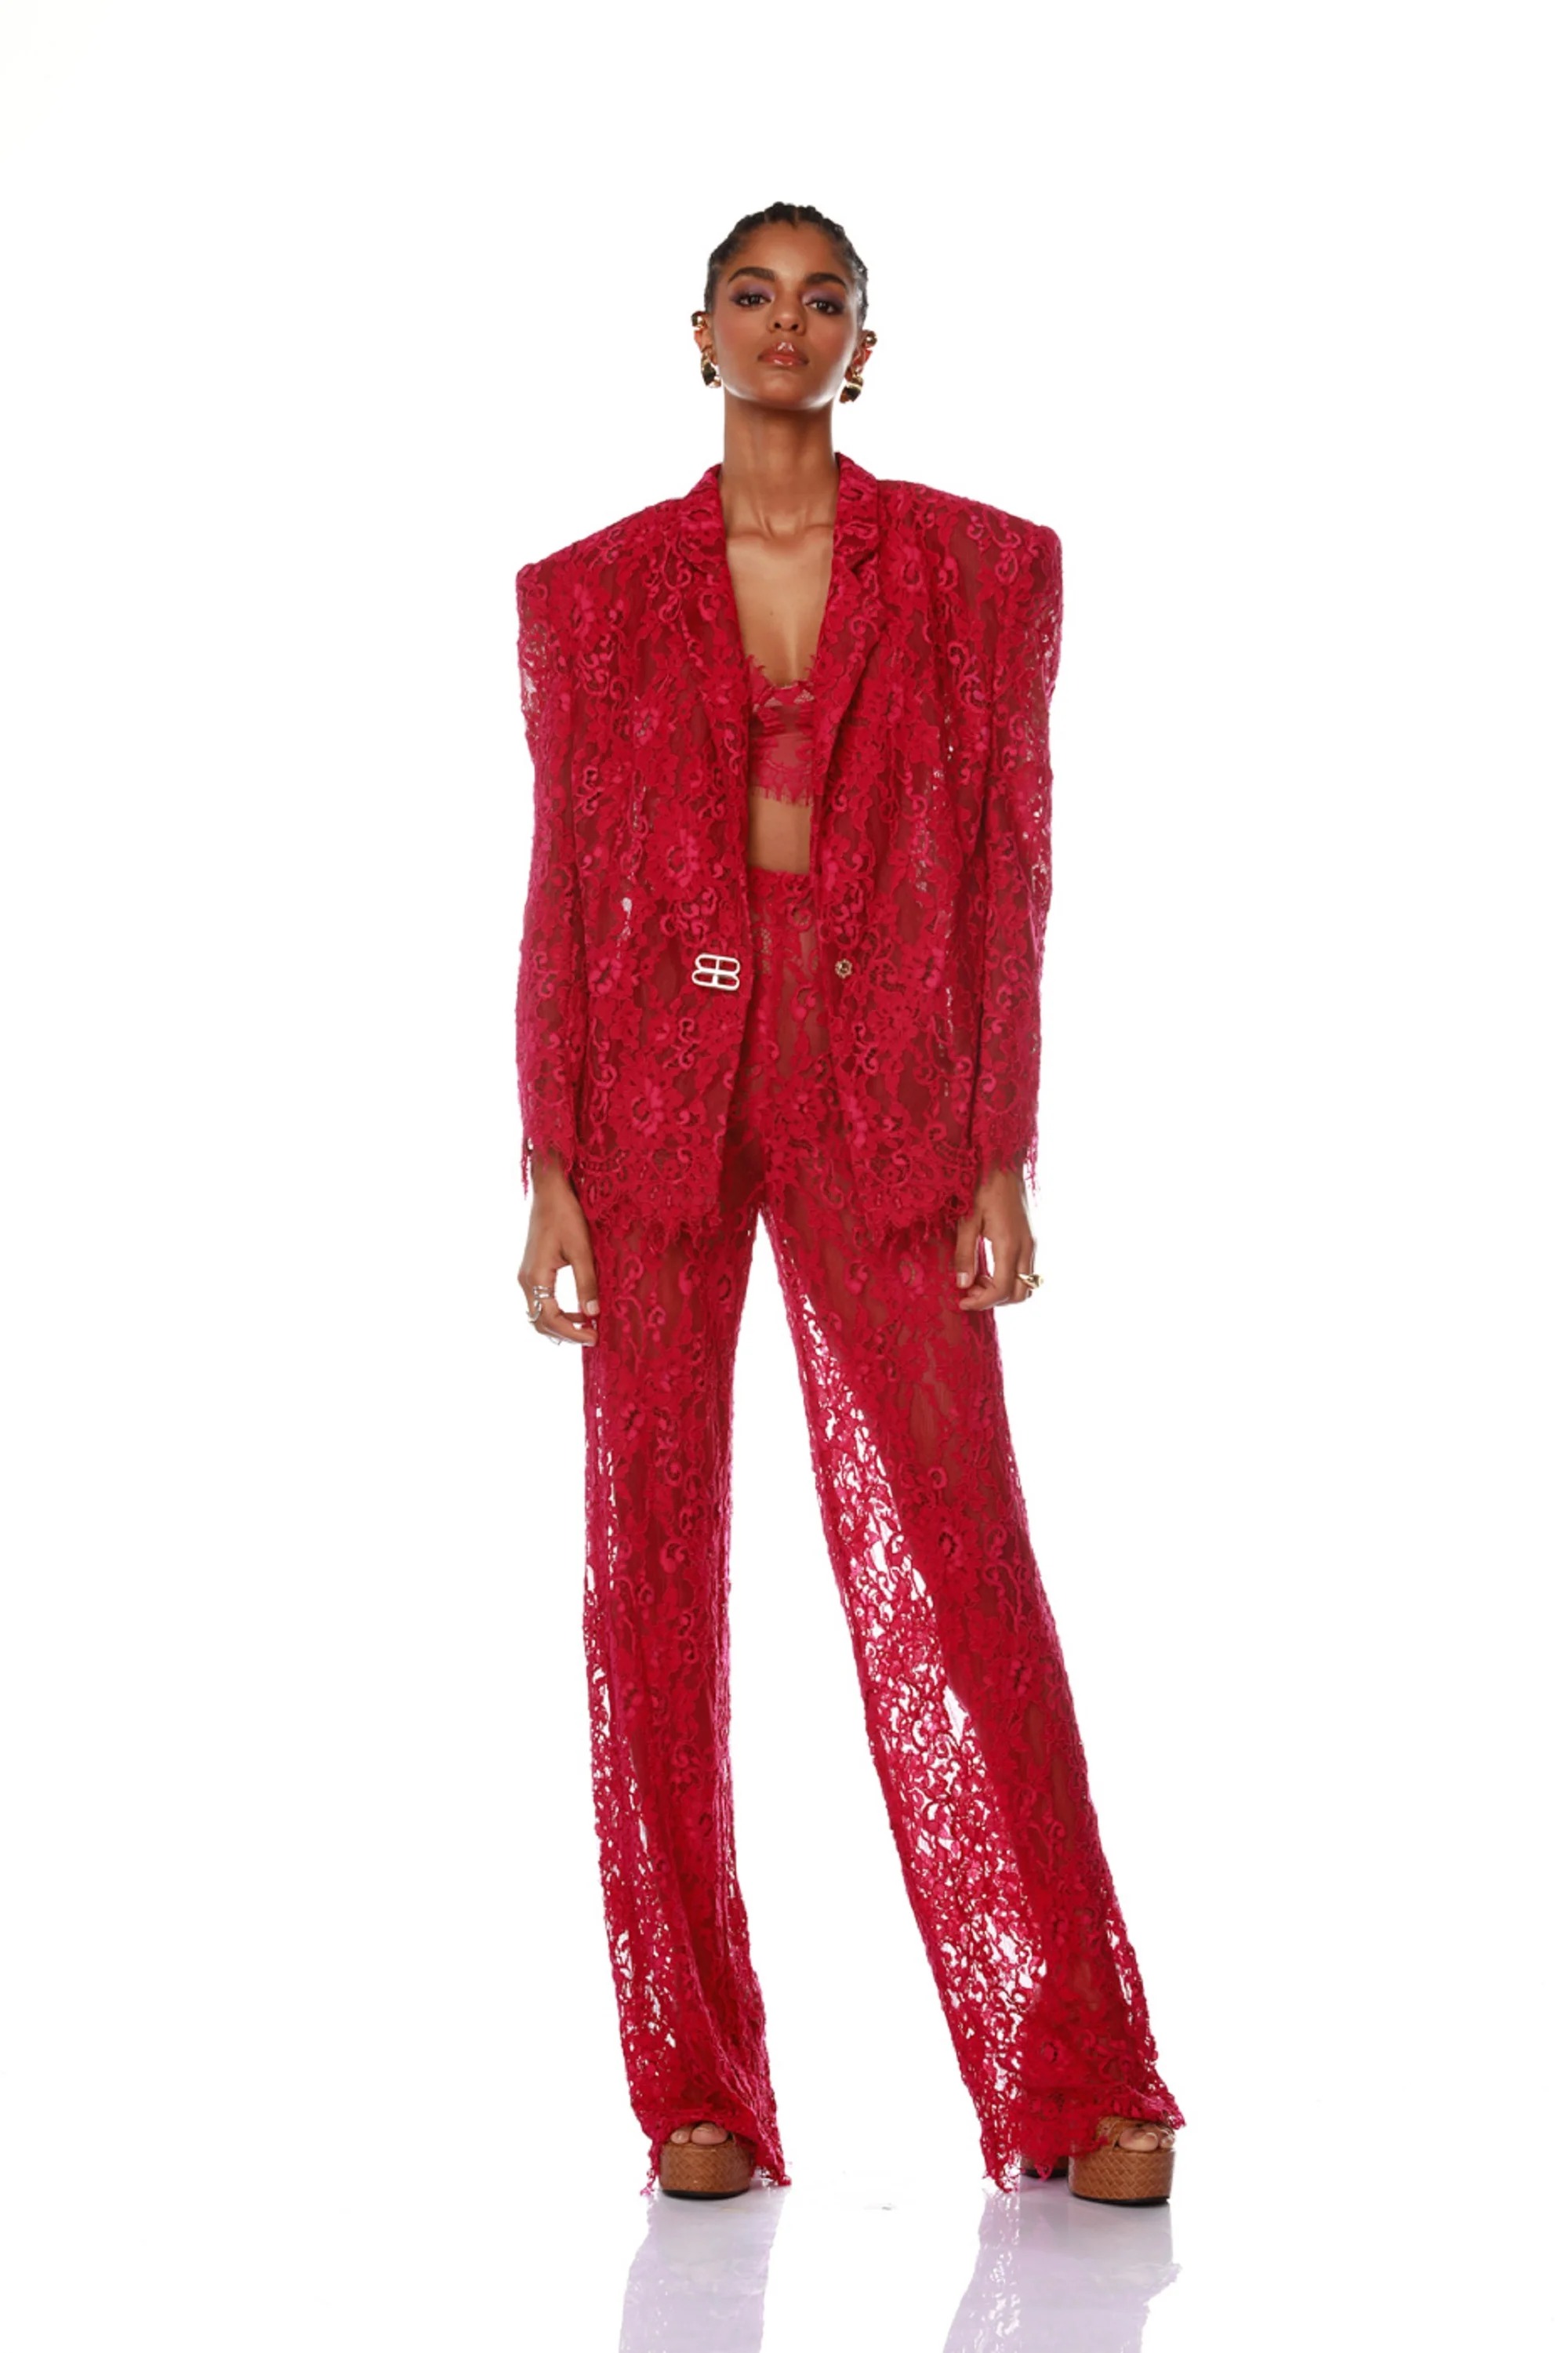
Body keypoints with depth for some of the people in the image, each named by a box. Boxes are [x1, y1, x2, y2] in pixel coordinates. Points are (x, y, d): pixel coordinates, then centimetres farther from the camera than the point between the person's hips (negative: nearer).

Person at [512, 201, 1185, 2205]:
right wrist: (550, 1170, -1)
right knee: (651, 1574, 2)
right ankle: (694, 2089, 10)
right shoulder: (587, 593, 8)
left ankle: (1074, 2079, 5)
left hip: (880, 1102, -1)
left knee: (954, 1572, -4)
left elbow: (1010, 876, 4)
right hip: (654, 1098, 1)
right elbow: (563, 891, 6)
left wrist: (1003, 1159, -2)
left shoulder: (987, 570, 6)